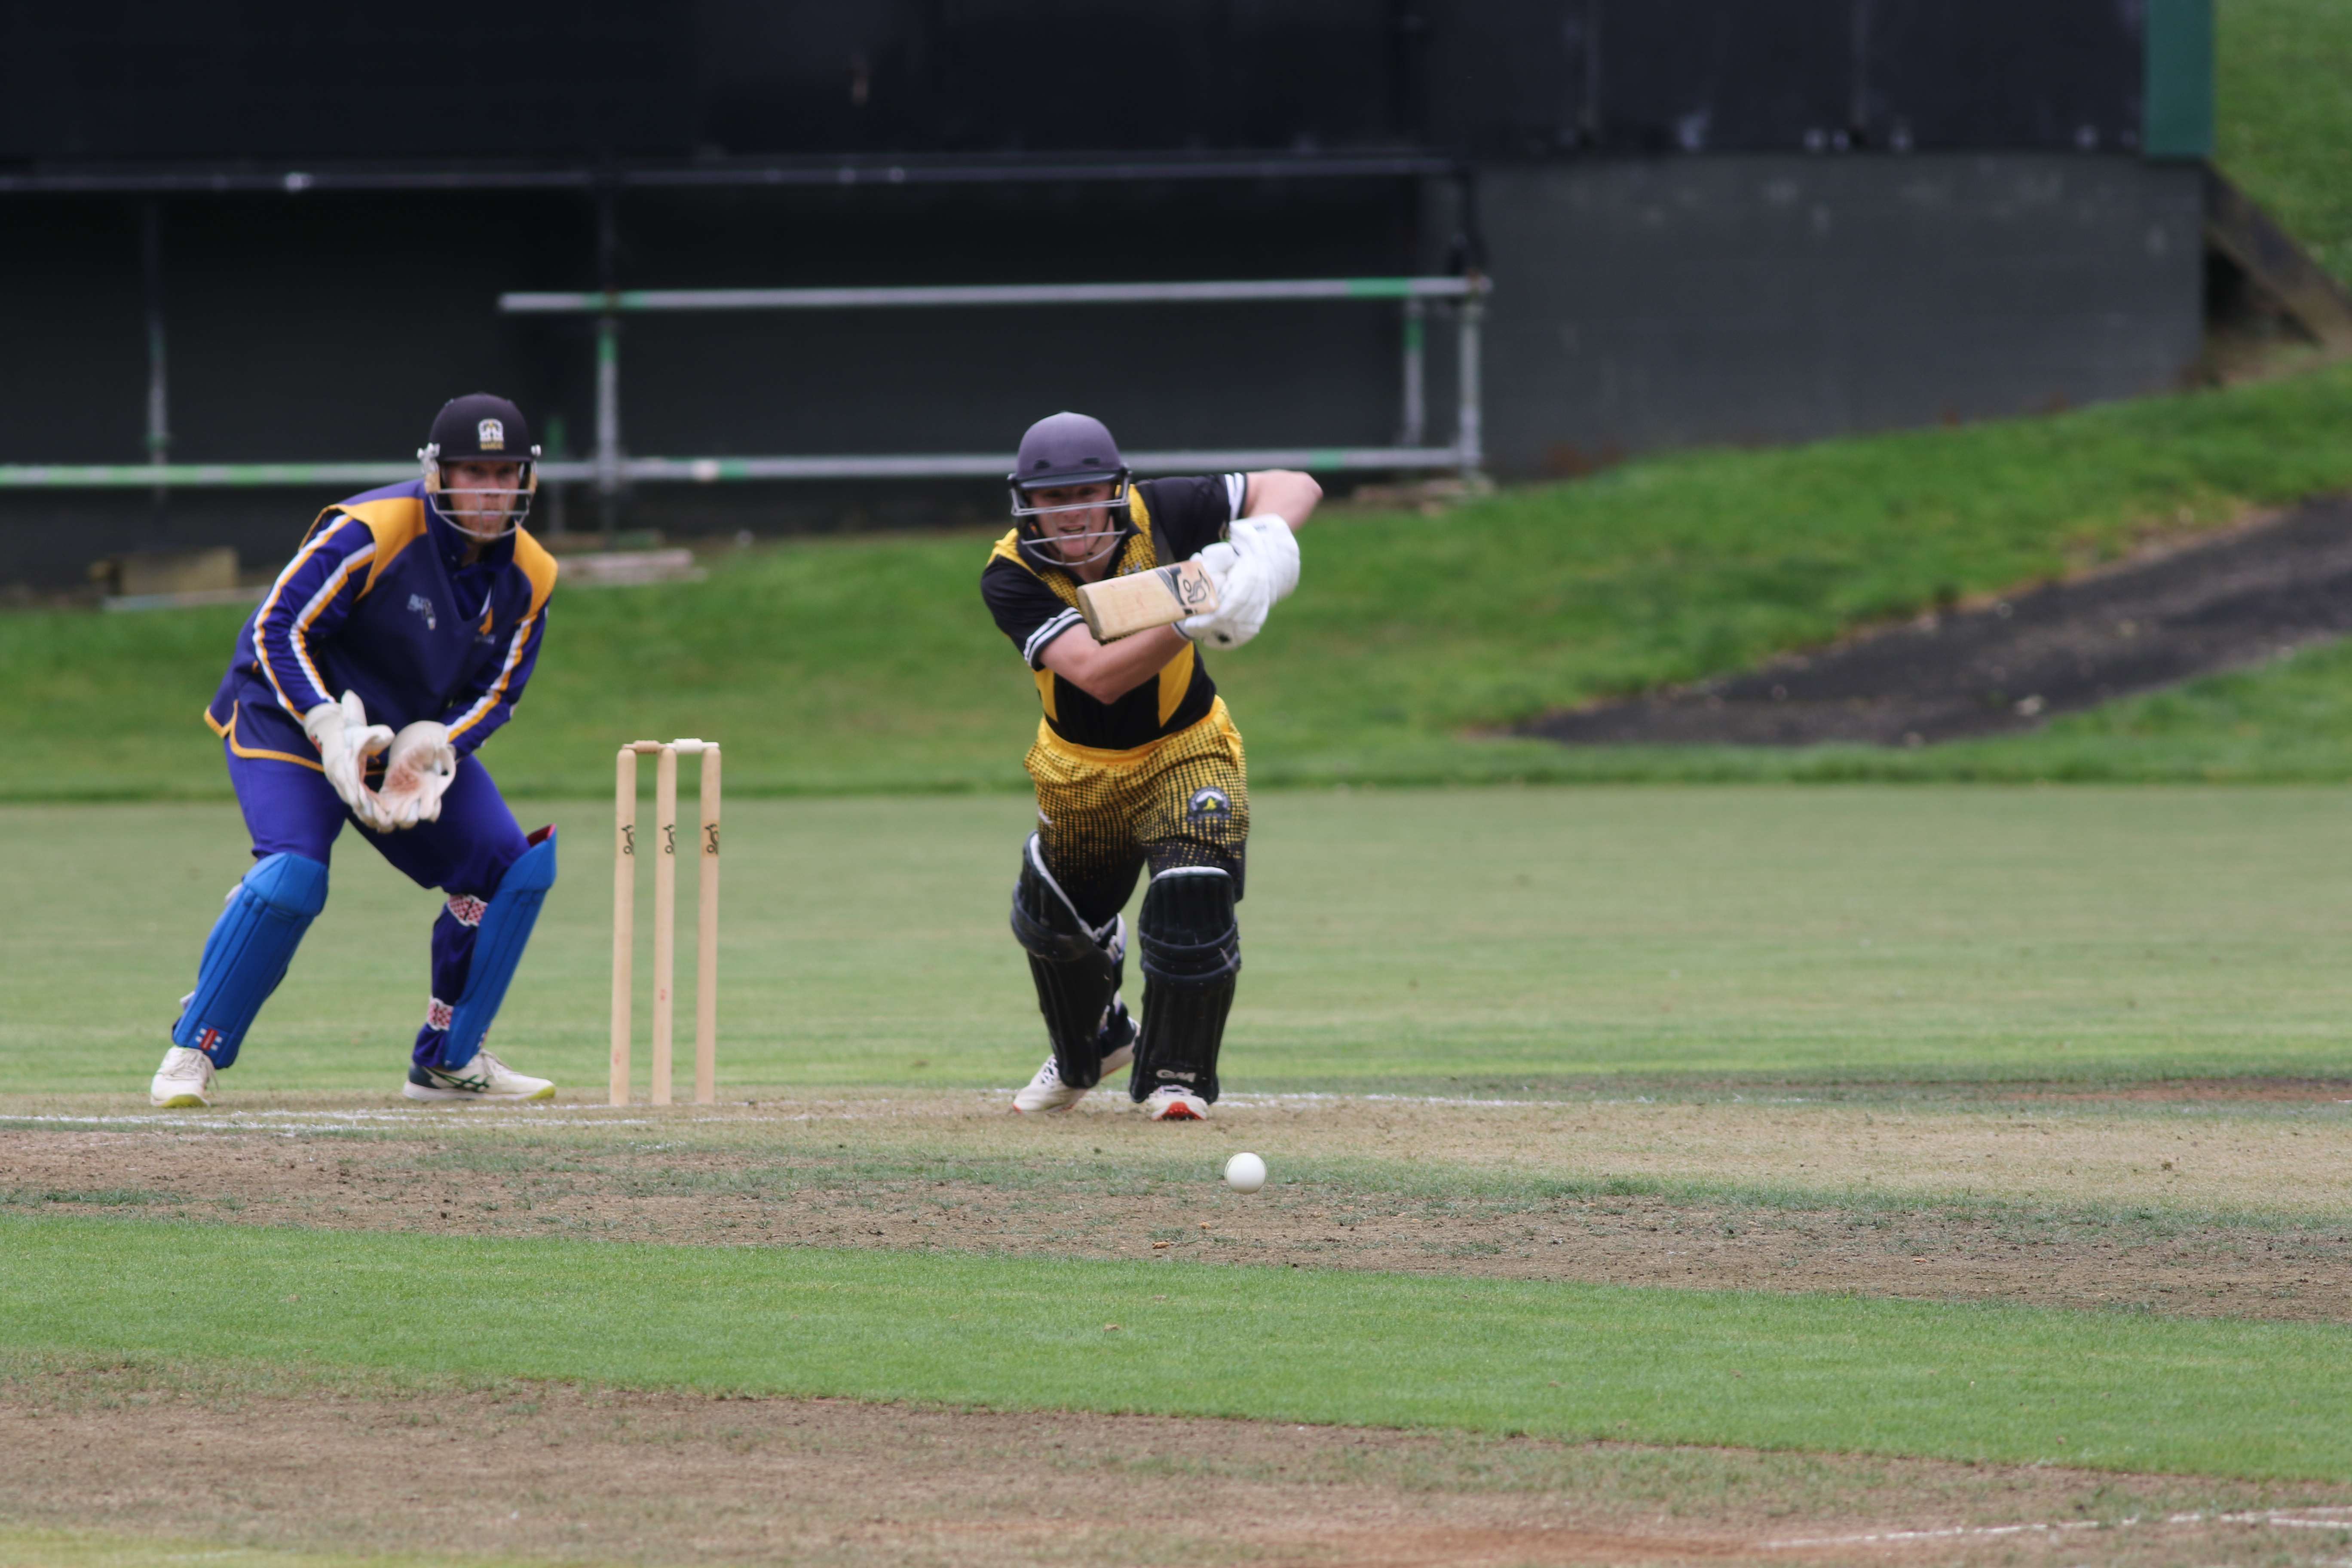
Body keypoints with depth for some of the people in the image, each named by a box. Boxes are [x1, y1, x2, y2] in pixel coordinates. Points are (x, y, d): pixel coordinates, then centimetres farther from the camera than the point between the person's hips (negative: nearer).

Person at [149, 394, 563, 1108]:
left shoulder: (528, 576, -7)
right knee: (293, 875, -28)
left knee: (517, 865, -4)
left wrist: (432, 744, -19)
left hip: (421, 738, 7)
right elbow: (276, 629, -23)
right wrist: (331, 731, -32)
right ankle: (192, 1053, -13)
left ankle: (447, 1060, 10)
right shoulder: (370, 533, -26)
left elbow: (497, 691, 1)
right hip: (288, 719, -7)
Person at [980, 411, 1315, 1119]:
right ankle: (1090, 1048, 49)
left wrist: (1264, 539, -41)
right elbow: (1098, 674, -39)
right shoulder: (1012, 576, -25)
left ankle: (1176, 1075, -2)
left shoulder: (1156, 517, -22)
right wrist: (1191, 621, -53)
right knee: (1054, 924, 17)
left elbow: (1295, 487, -18)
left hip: (1185, 752, -2)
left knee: (1192, 896, -22)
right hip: (1079, 770, 2)